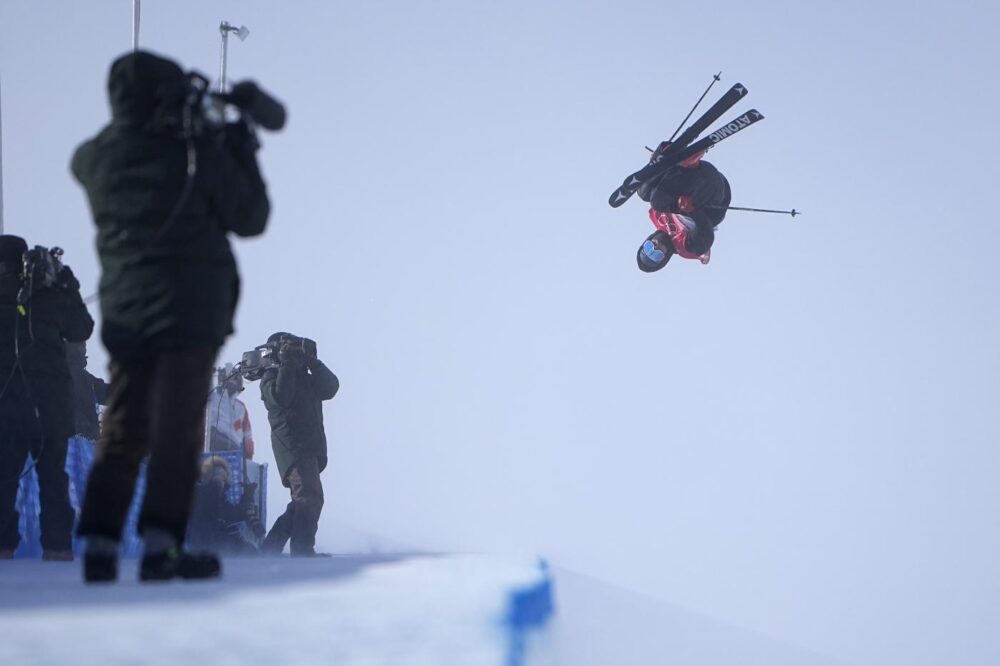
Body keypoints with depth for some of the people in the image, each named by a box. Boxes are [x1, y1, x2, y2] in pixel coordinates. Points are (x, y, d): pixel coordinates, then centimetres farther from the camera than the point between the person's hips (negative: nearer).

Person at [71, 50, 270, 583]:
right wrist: (242, 150, 10)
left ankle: (99, 544, 5)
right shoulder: (199, 151, -9)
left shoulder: (96, 157, 3)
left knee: (123, 430, 10)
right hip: (189, 311, -4)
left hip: (123, 310, 5)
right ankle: (160, 545, -6)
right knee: (177, 430, -2)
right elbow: (250, 218, -1)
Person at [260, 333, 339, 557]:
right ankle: (303, 553, -29)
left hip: (313, 448, 8)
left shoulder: (306, 378, 23)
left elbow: (330, 388, 5)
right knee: (310, 498, -24)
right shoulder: (271, 377, 5)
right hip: (292, 448, -8)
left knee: (303, 503, 13)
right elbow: (279, 397, -16)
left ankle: (269, 551, 19)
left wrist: (312, 362, -3)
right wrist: (287, 364, -12)